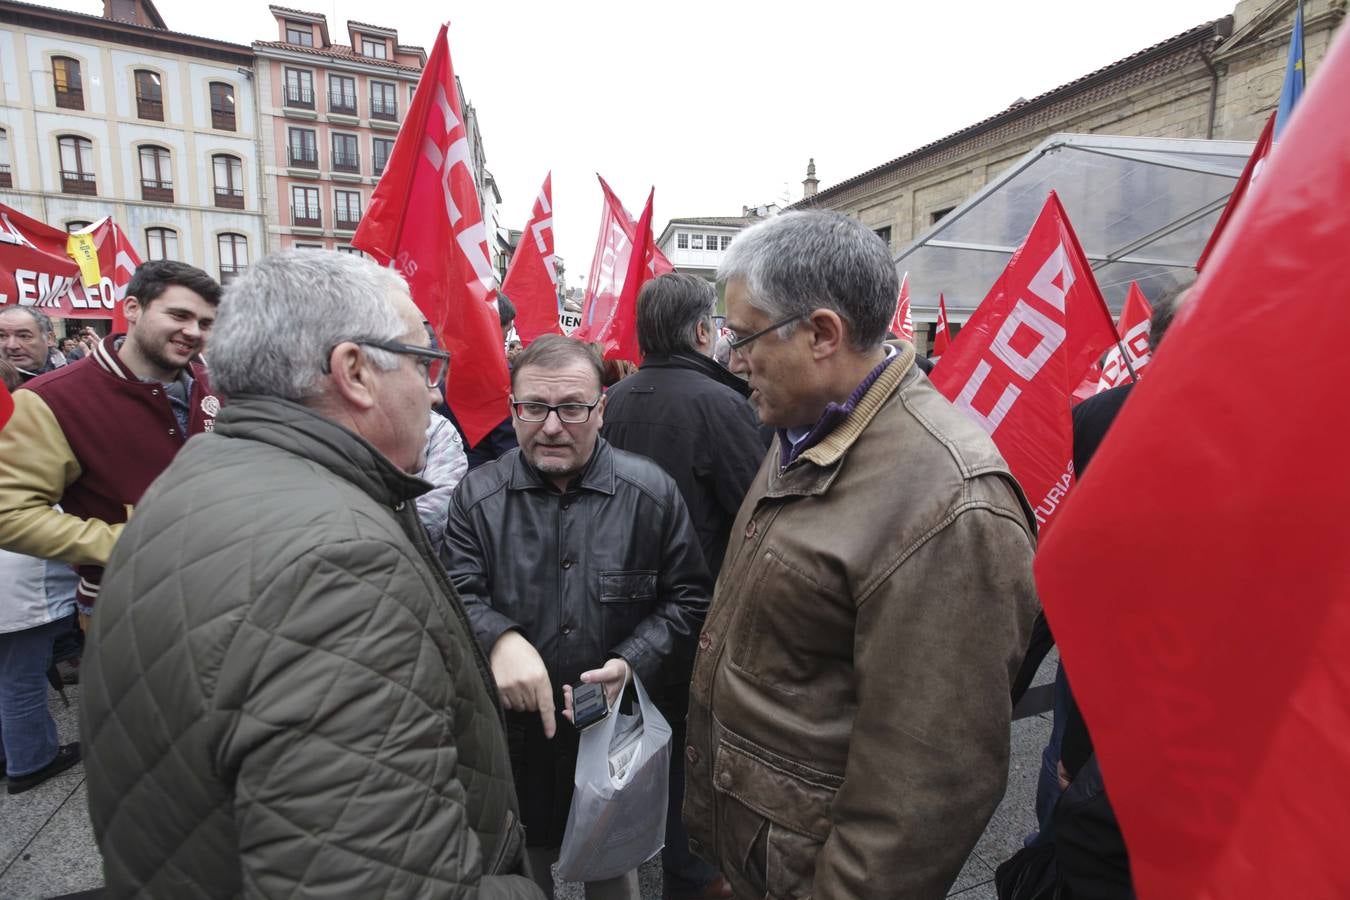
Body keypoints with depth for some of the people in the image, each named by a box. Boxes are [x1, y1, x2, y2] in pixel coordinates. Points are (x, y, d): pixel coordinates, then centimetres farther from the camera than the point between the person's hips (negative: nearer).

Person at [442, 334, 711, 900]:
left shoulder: (652, 492, -9)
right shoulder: (477, 494, -5)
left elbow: (688, 598, -4)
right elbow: (456, 593, -9)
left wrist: (633, 663, -18)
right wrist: (498, 638, -30)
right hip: (513, 740, 1)